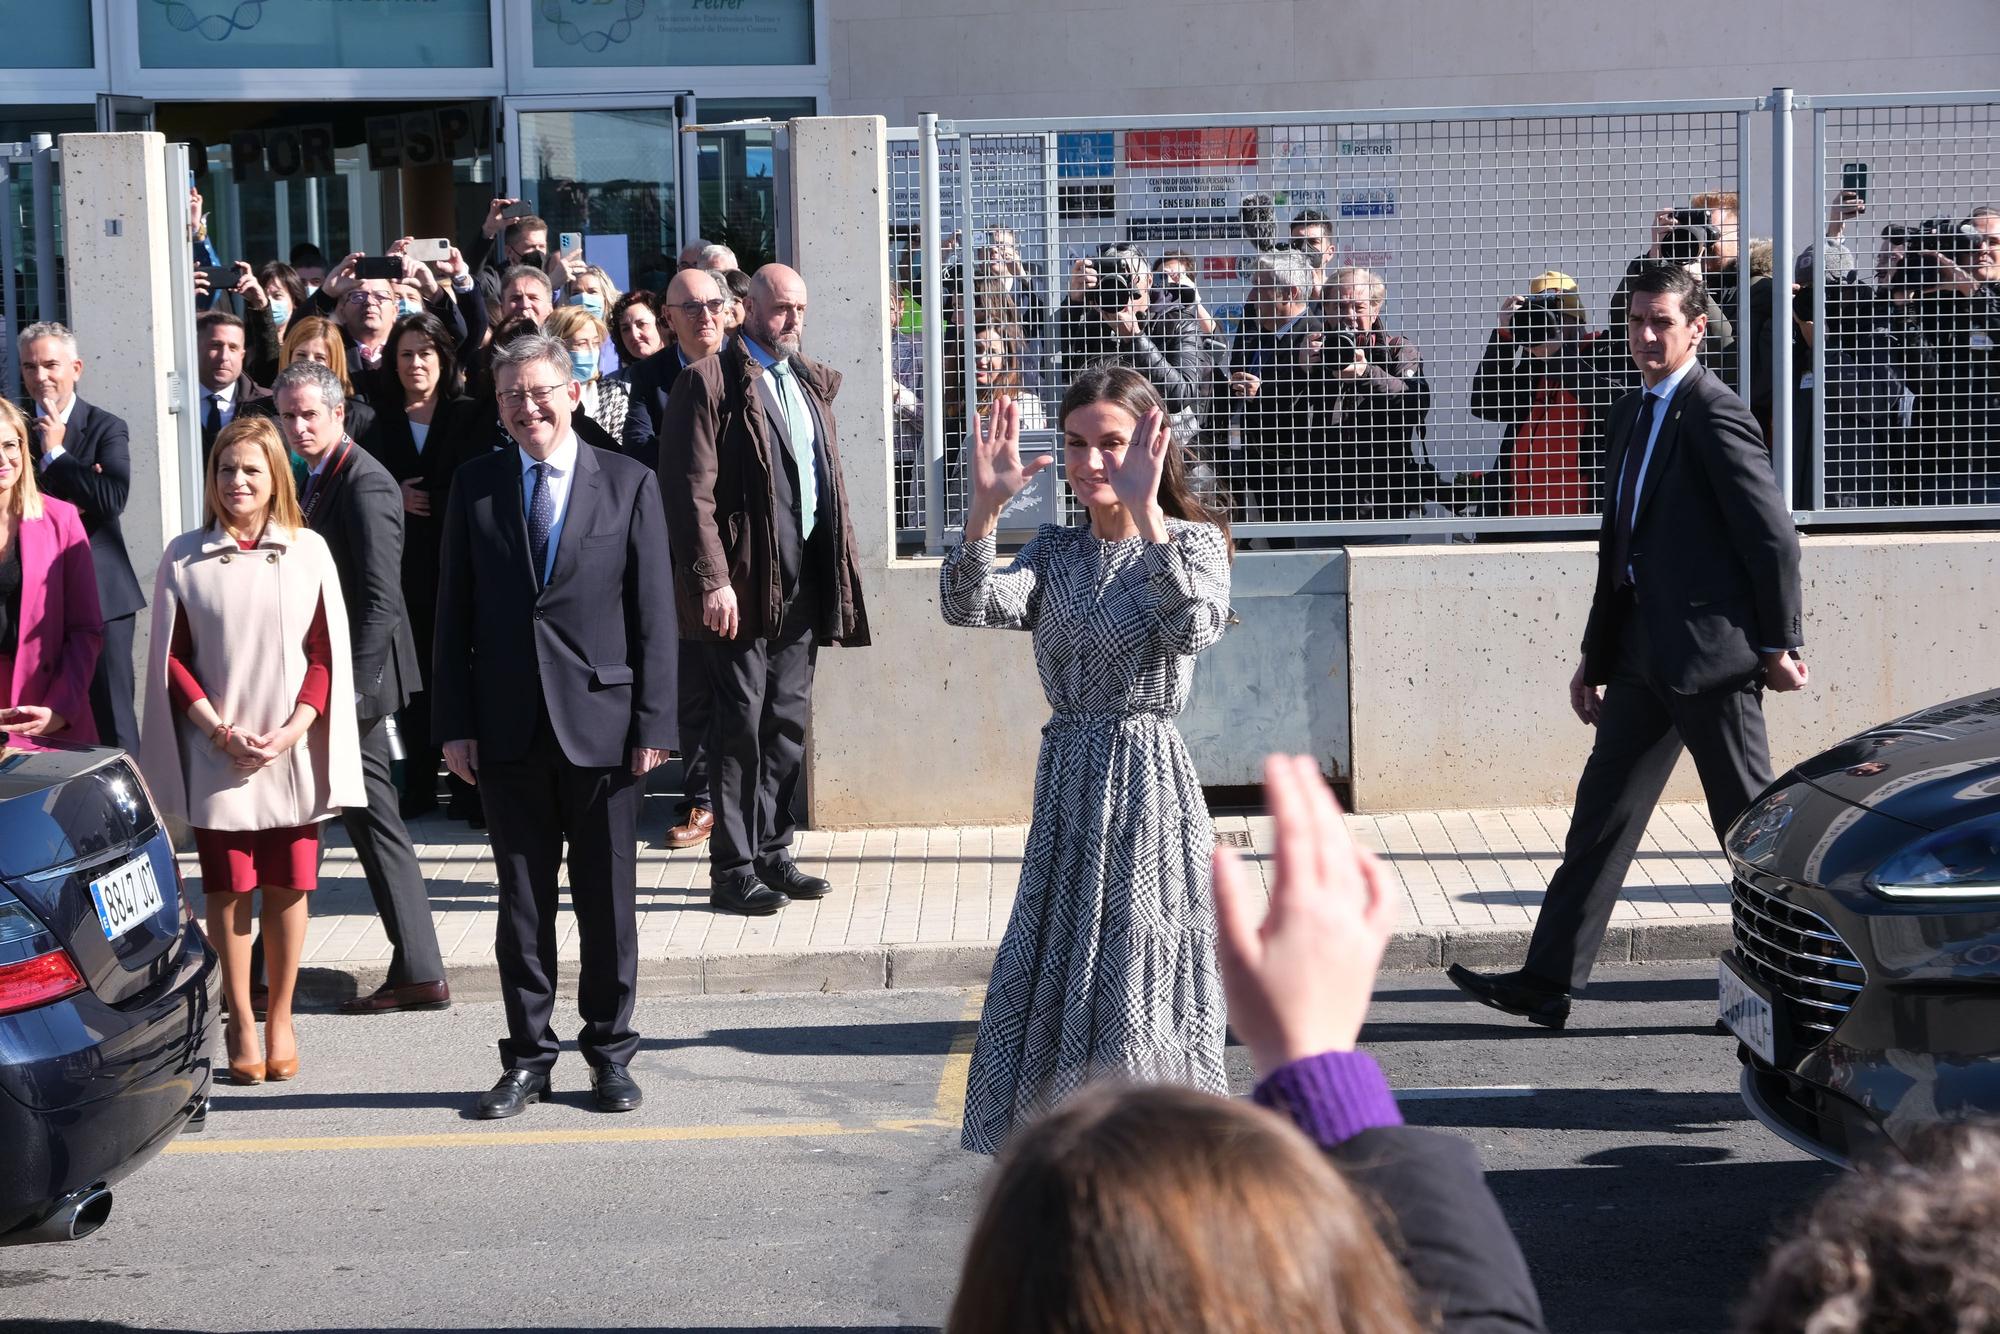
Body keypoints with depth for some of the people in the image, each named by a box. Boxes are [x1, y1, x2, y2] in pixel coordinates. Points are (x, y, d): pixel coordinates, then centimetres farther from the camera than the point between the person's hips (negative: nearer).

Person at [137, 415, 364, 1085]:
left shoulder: (308, 550, 2)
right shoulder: (184, 557, 2)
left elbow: (327, 652, 3)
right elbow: (171, 657, 2)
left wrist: (295, 729, -9)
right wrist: (217, 728, -9)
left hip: (294, 752, 1)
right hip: (216, 755, 0)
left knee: (287, 887, 4)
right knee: (227, 891, 0)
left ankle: (280, 1020, 16)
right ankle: (240, 1024, 10)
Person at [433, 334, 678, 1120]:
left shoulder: (629, 485, 2)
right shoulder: (475, 486, 6)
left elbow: (654, 614, 0)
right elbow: (455, 613, 7)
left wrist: (653, 723, -6)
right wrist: (454, 724, 0)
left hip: (601, 723, -1)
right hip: (508, 729, 1)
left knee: (608, 900, 6)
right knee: (522, 903, 8)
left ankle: (610, 1053, 19)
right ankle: (528, 1056, 17)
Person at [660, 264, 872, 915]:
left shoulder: (811, 383, 17)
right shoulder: (711, 380, -7)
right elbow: (692, 490, -12)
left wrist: (837, 573, 12)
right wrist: (712, 579, -18)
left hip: (803, 580, 7)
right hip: (744, 582, -7)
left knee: (788, 721, 11)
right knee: (741, 722, -3)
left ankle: (772, 854, 21)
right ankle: (732, 871, 3)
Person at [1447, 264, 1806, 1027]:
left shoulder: (1714, 413, -12)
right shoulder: (1631, 414, 15)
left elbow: (1774, 535, -14)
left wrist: (1780, 645, -11)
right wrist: (1596, 657, 19)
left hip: (1713, 650, -9)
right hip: (1645, 653, 9)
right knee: (1603, 812, 7)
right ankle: (1549, 981, 8)